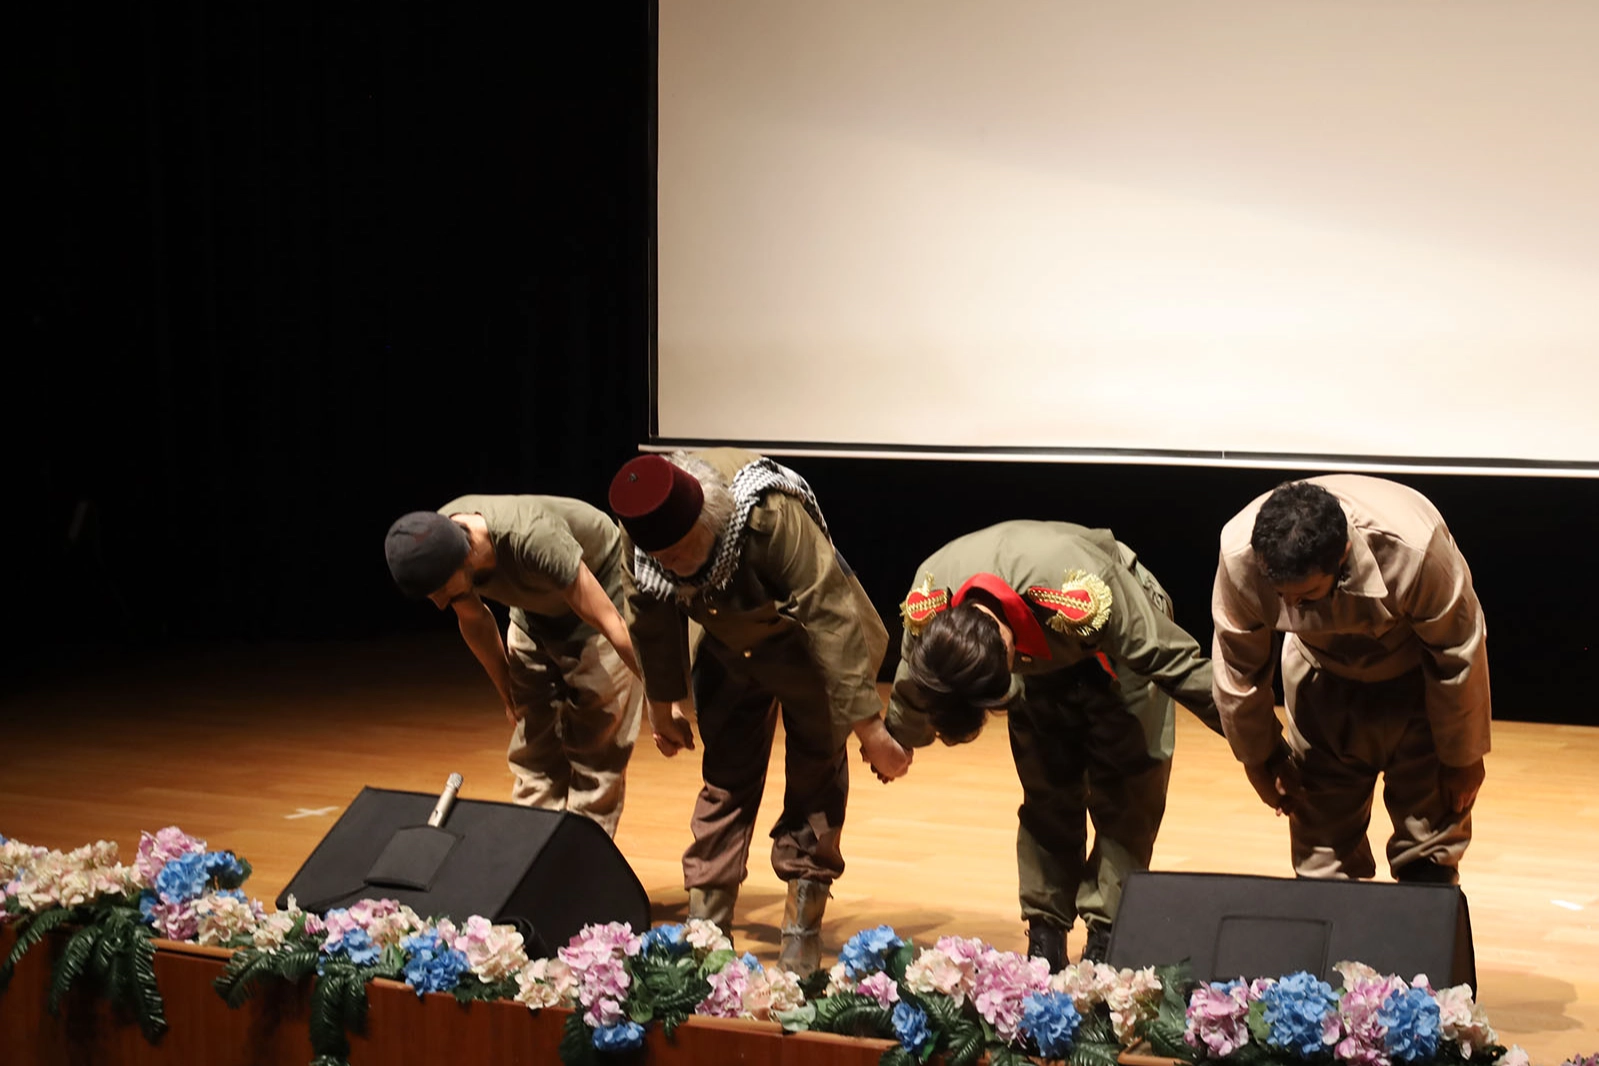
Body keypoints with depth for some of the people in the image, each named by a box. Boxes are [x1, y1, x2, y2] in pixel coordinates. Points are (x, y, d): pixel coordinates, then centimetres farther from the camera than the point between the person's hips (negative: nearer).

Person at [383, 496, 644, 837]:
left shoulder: (531, 539, -41)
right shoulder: (433, 549, -21)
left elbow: (610, 622, -34)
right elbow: (474, 620, 1)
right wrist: (508, 695, 11)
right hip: (537, 608, 6)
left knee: (594, 749, -10)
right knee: (533, 749, 1)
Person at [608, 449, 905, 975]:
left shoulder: (773, 517, -40)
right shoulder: (637, 545, -22)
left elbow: (832, 619, -36)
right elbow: (653, 624, -3)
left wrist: (867, 726, -34)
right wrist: (662, 706, 8)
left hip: (805, 646, -4)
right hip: (730, 650, 4)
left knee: (814, 779, -2)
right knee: (725, 780, 5)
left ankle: (801, 937, 5)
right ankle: (704, 928, 12)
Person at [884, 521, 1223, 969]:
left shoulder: (1087, 598, -46)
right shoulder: (926, 601, -31)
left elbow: (1177, 662, -31)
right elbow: (911, 690, -6)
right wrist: (895, 745, 14)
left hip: (1118, 650, -3)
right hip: (1040, 653, 4)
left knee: (1123, 792, -12)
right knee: (1047, 791, -2)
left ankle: (1106, 938, -8)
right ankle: (1045, 937, 5)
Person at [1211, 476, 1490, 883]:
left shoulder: (1412, 551, -40)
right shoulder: (1240, 558, -33)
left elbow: (1458, 656, -21)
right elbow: (1238, 667, -15)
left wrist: (1463, 758, -8)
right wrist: (1261, 760, -1)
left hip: (1416, 673, -2)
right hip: (1323, 672, 2)